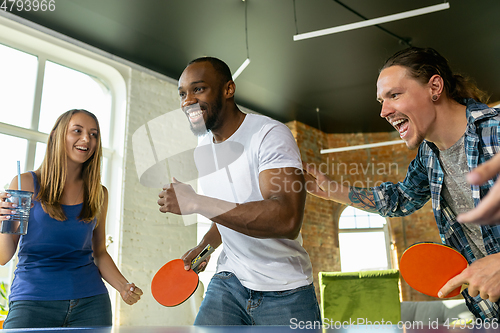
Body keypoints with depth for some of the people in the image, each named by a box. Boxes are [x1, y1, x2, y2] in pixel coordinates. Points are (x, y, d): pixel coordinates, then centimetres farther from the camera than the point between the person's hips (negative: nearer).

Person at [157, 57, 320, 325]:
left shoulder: (270, 135, -18)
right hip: (228, 282, 5)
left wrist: (196, 203, -32)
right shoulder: (201, 150, 7)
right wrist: (205, 246, 4)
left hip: (285, 293, -5)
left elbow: (287, 220, -34)